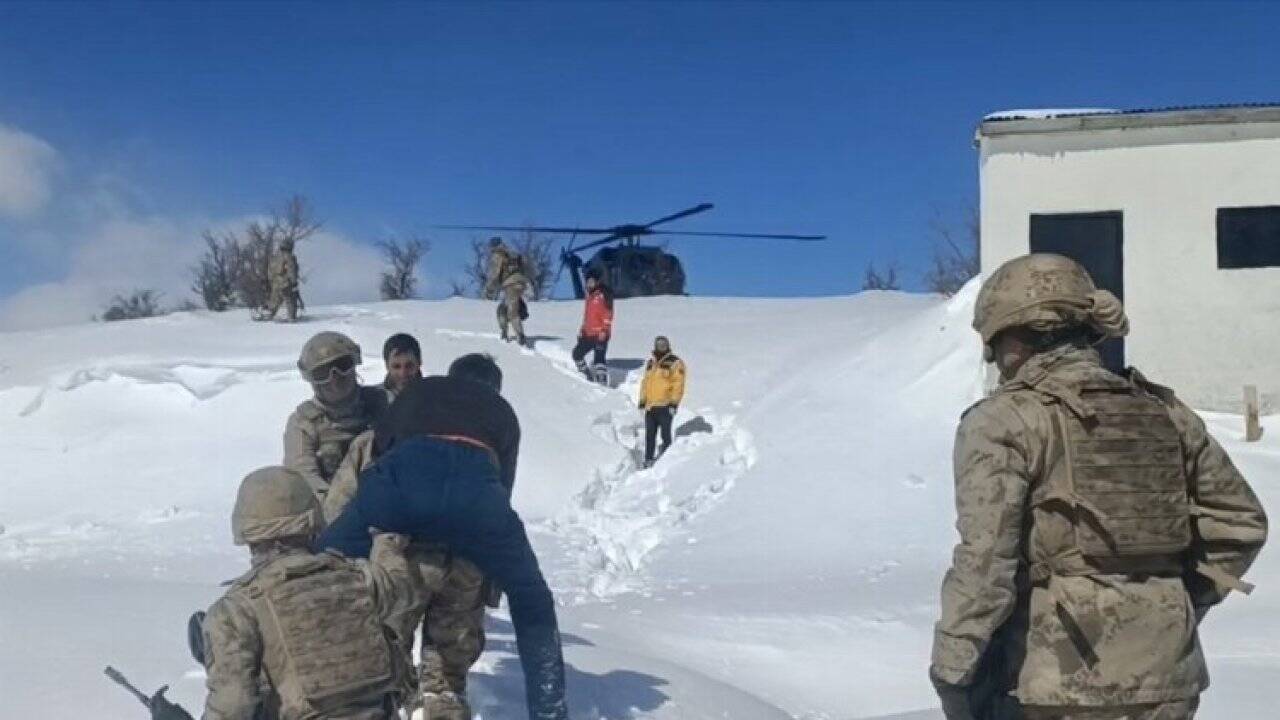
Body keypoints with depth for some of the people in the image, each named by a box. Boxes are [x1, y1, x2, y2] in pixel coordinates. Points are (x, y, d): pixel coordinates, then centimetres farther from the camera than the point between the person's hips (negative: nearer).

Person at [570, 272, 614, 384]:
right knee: (577, 353, 12)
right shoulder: (590, 295, 17)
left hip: (600, 334, -9)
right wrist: (582, 329, 25)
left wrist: (604, 330, -23)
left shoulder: (603, 295, -8)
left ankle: (602, 382, -17)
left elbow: (608, 313, -16)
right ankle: (588, 376, 20)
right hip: (588, 334, 9)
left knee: (598, 358, -16)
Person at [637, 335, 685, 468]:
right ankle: (648, 460, 15)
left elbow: (678, 384, -9)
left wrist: (674, 402, -16)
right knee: (649, 435, 9)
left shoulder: (675, 363, -3)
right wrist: (642, 400, 16)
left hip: (665, 406, -6)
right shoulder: (650, 363, 18)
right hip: (650, 406, 6)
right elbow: (645, 382, 23)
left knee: (665, 435, -5)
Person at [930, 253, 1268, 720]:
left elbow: (986, 556, -18)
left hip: (1054, 682, -5)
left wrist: (951, 674, -13)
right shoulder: (1165, 413, 9)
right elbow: (1239, 523, 14)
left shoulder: (1004, 421, -9)